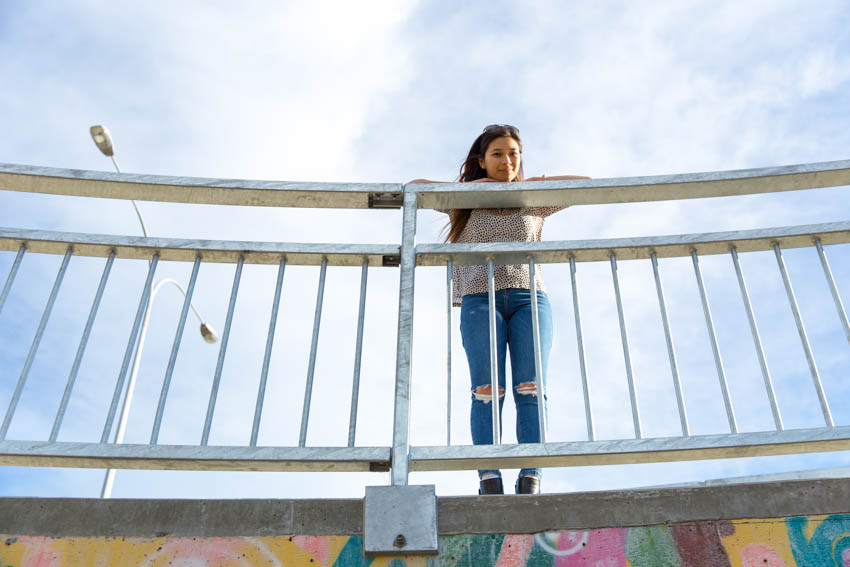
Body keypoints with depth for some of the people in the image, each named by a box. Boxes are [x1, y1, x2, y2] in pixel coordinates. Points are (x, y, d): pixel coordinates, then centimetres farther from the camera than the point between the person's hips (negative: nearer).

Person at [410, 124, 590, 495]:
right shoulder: (465, 203, 22)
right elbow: (414, 187, 20)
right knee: (487, 391, -15)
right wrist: (468, 187, 15)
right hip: (480, 300, -1)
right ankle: (489, 479, -25)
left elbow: (585, 183, 24)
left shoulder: (533, 203, 22)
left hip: (529, 298, 1)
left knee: (531, 389, -15)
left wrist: (530, 183, 20)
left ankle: (530, 481, -23)